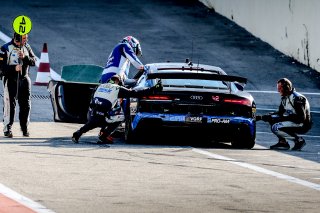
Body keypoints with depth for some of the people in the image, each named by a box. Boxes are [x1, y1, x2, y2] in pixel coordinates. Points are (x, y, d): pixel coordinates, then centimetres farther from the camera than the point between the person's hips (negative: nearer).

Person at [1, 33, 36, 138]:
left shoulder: (26, 47, 8)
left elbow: (33, 62, 3)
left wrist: (25, 57, -16)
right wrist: (14, 68, -26)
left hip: (24, 79, 5)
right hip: (10, 79, -5)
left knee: (26, 104, 5)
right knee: (10, 105, -7)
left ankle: (24, 127, 16)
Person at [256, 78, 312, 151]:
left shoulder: (296, 98, -20)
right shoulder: (284, 98, 9)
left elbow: (301, 117, -25)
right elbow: (280, 113, 16)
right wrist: (261, 117, 6)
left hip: (303, 125, -10)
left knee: (276, 128, -22)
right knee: (272, 118, 6)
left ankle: (299, 140, -12)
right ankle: (282, 142, 5)